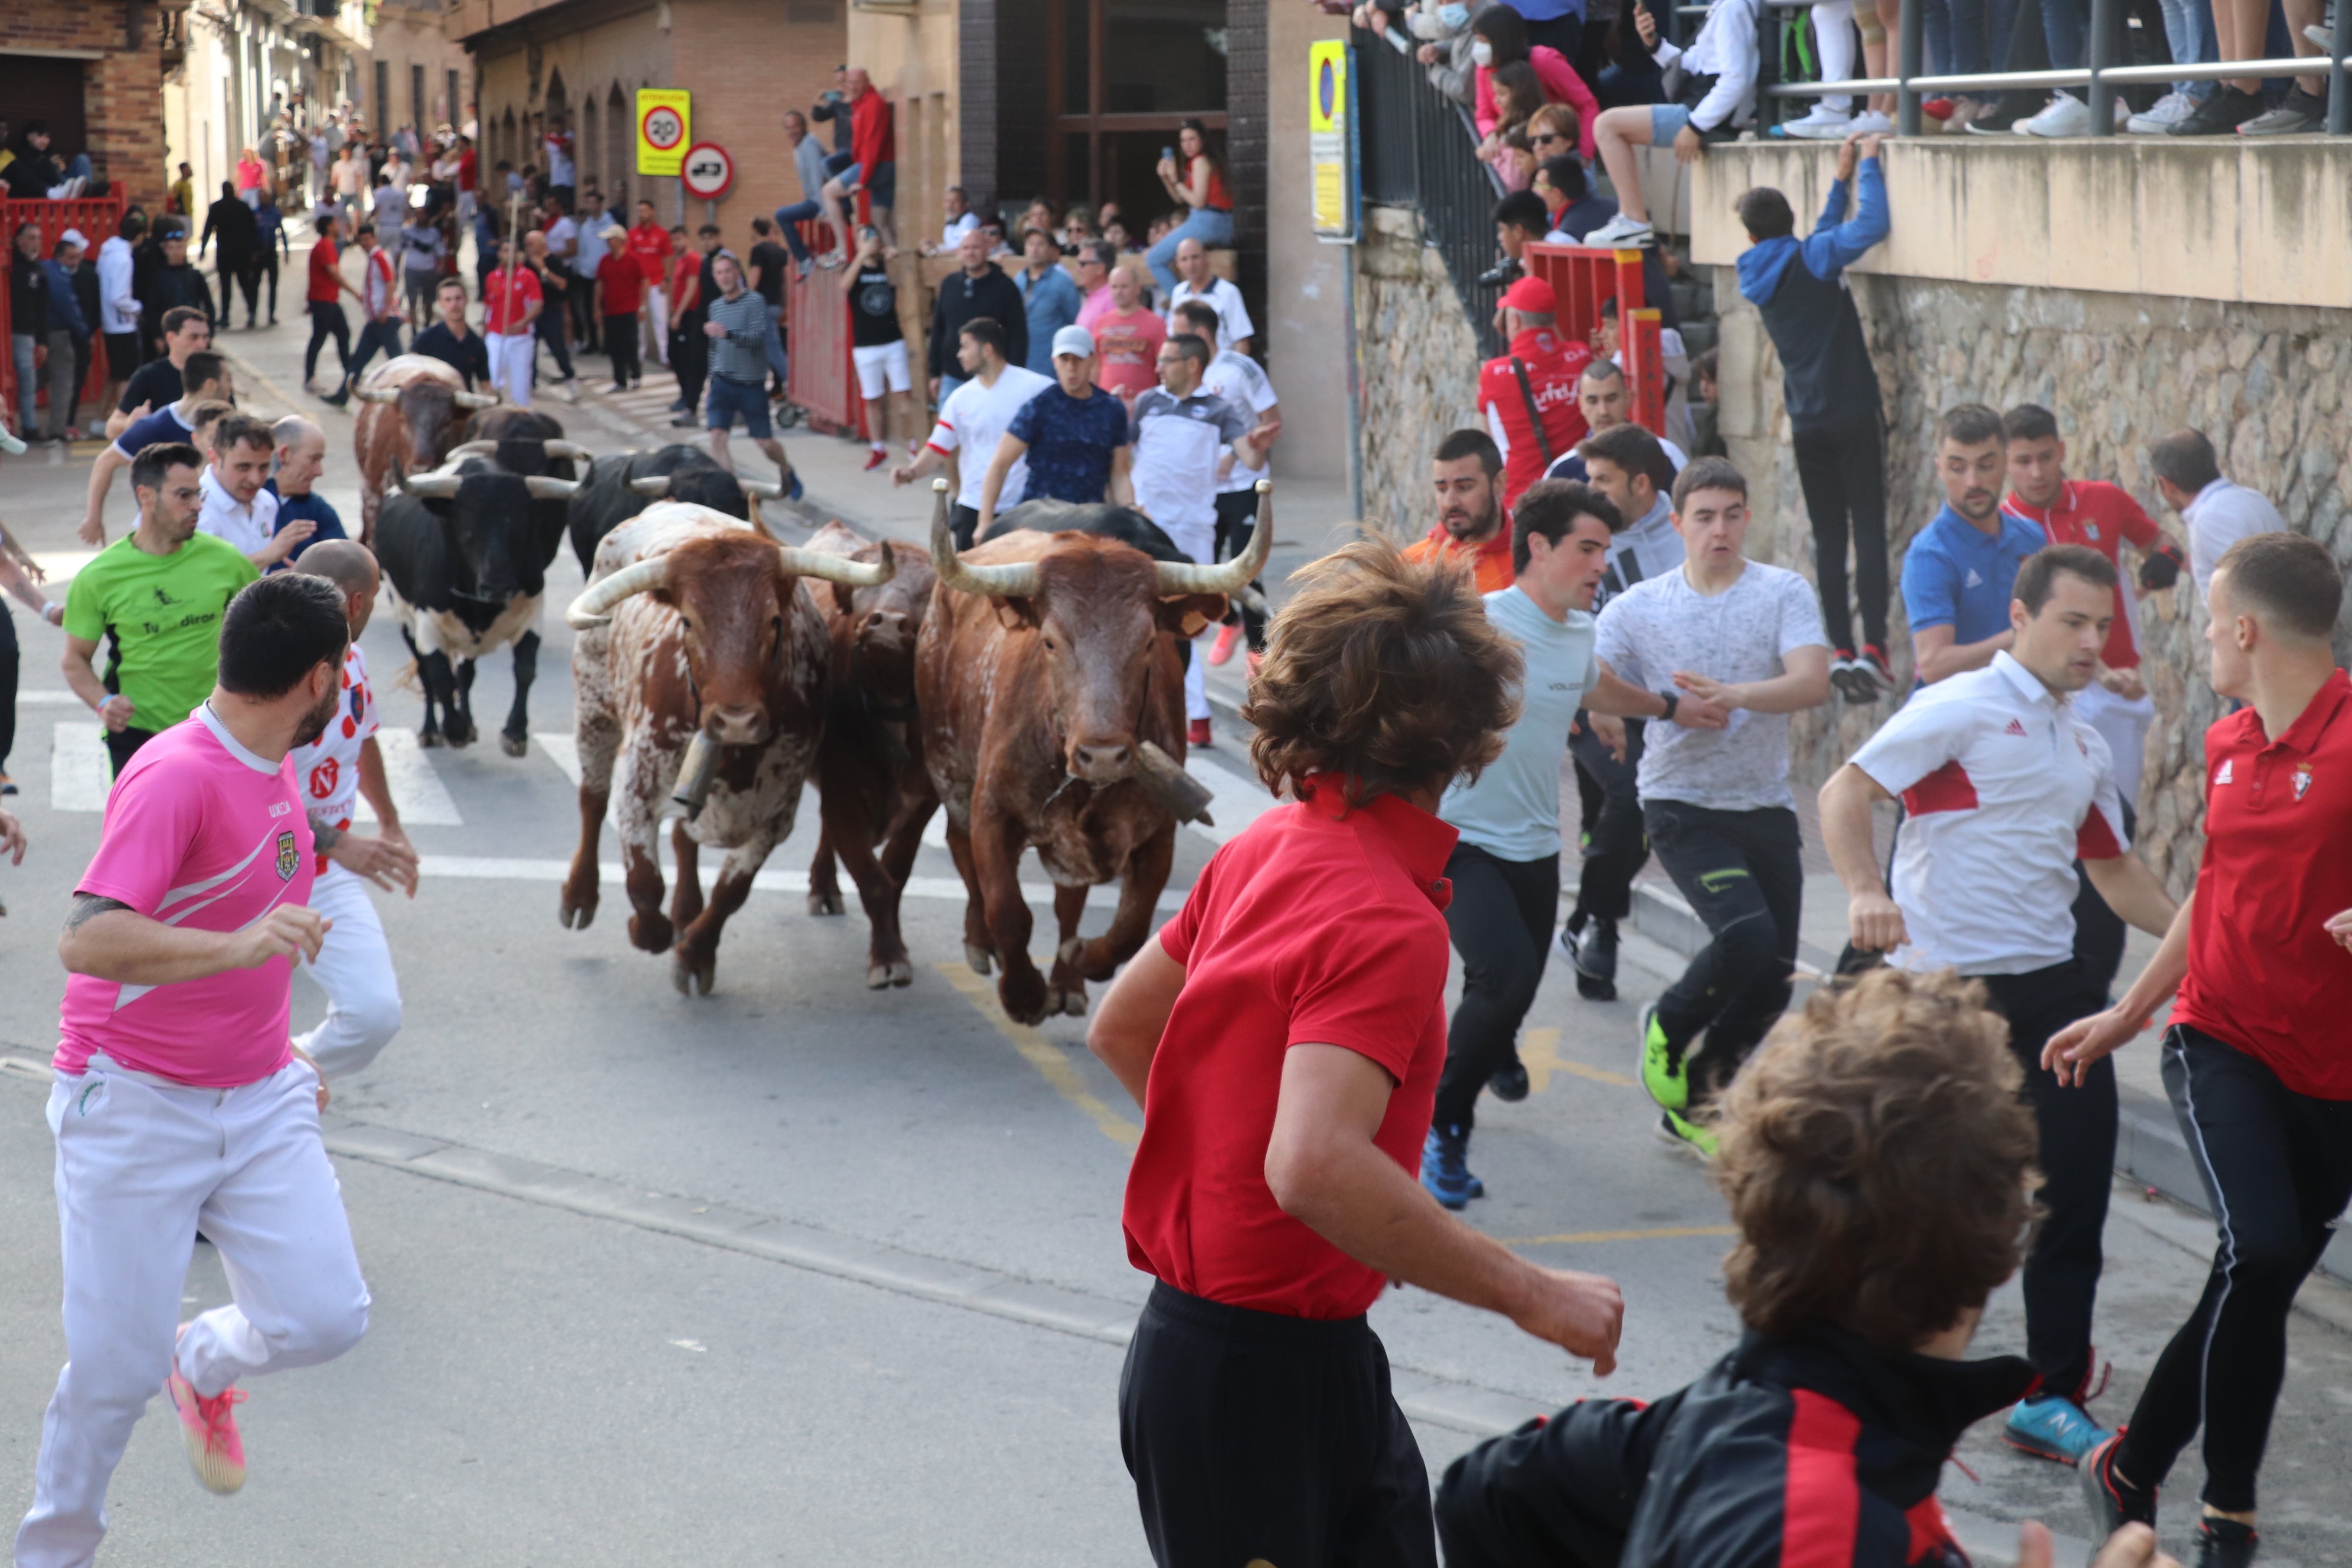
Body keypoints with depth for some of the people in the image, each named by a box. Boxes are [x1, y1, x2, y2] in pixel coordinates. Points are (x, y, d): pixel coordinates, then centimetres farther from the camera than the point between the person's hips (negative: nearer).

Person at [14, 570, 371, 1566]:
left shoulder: (278, 773, 9)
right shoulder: (176, 775, -20)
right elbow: (87, 940, -31)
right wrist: (236, 949, -43)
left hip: (260, 1101, 7)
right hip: (137, 1108, -7)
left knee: (326, 1318, -7)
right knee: (115, 1371, -1)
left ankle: (205, 1367, 26)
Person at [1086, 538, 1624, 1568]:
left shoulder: (1266, 847, 3)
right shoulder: (1388, 923, -24)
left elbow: (1120, 1028, 15)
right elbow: (1316, 1166, -37)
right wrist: (1528, 1293, -30)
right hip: (1259, 1387, -9)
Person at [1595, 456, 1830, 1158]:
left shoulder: (1784, 593, 0)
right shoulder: (1638, 607, 2)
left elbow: (1813, 682, -15)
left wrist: (1732, 695, -30)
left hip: (1766, 807, 3)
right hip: (1682, 805, -3)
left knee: (1773, 981, 5)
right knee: (1746, 936, -24)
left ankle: (1690, 1104, 25)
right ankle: (1667, 1027, 5)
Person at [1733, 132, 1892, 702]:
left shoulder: (1759, 277, 11)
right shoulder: (1812, 259, -6)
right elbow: (1870, 225, -19)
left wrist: (1841, 180, 29)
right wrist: (1867, 164, -6)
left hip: (1807, 425, 5)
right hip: (1854, 416, -5)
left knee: (1829, 538, 7)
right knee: (1869, 531, -5)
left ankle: (1842, 652, 3)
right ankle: (1873, 649, -14)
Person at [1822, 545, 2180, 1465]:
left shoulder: (2086, 747, 17)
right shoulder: (1961, 708, -7)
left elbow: (2114, 871, 27)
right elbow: (1843, 793, -13)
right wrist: (1865, 891, -29)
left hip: (2050, 980, 7)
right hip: (1943, 982, -6)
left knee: (2077, 1181, 0)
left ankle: (2052, 1399, 7)